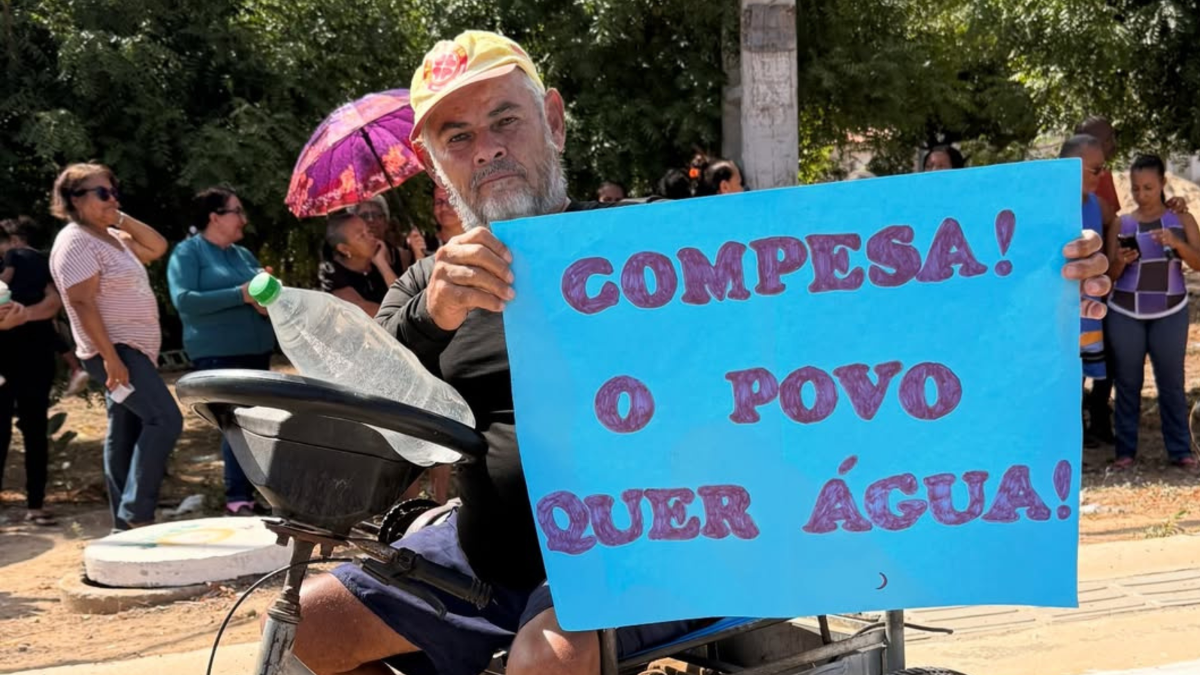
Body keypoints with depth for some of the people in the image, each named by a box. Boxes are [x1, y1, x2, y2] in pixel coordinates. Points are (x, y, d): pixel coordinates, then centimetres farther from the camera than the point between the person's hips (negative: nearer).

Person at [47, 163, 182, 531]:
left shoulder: (110, 236, 15)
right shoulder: (75, 241, -13)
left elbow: (158, 247, 19)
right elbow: (83, 303, -20)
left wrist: (122, 219, 7)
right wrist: (110, 357, -25)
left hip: (135, 350, 10)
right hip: (116, 352, -10)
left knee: (125, 435, 10)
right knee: (165, 419, -19)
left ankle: (125, 523, 15)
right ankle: (137, 514, -17)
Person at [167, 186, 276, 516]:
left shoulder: (243, 254, 19)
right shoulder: (188, 252, -2)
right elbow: (184, 300, -16)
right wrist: (241, 295, -18)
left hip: (257, 351, 7)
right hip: (218, 354, -6)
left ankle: (257, 491, 14)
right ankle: (238, 499, -5)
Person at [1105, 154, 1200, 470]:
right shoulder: (1122, 225, 4)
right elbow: (1110, 276, 5)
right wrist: (1120, 262, -16)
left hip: (1170, 313, 0)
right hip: (1125, 314, 1)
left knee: (1172, 382, 0)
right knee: (1128, 383, 3)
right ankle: (1126, 450, 8)